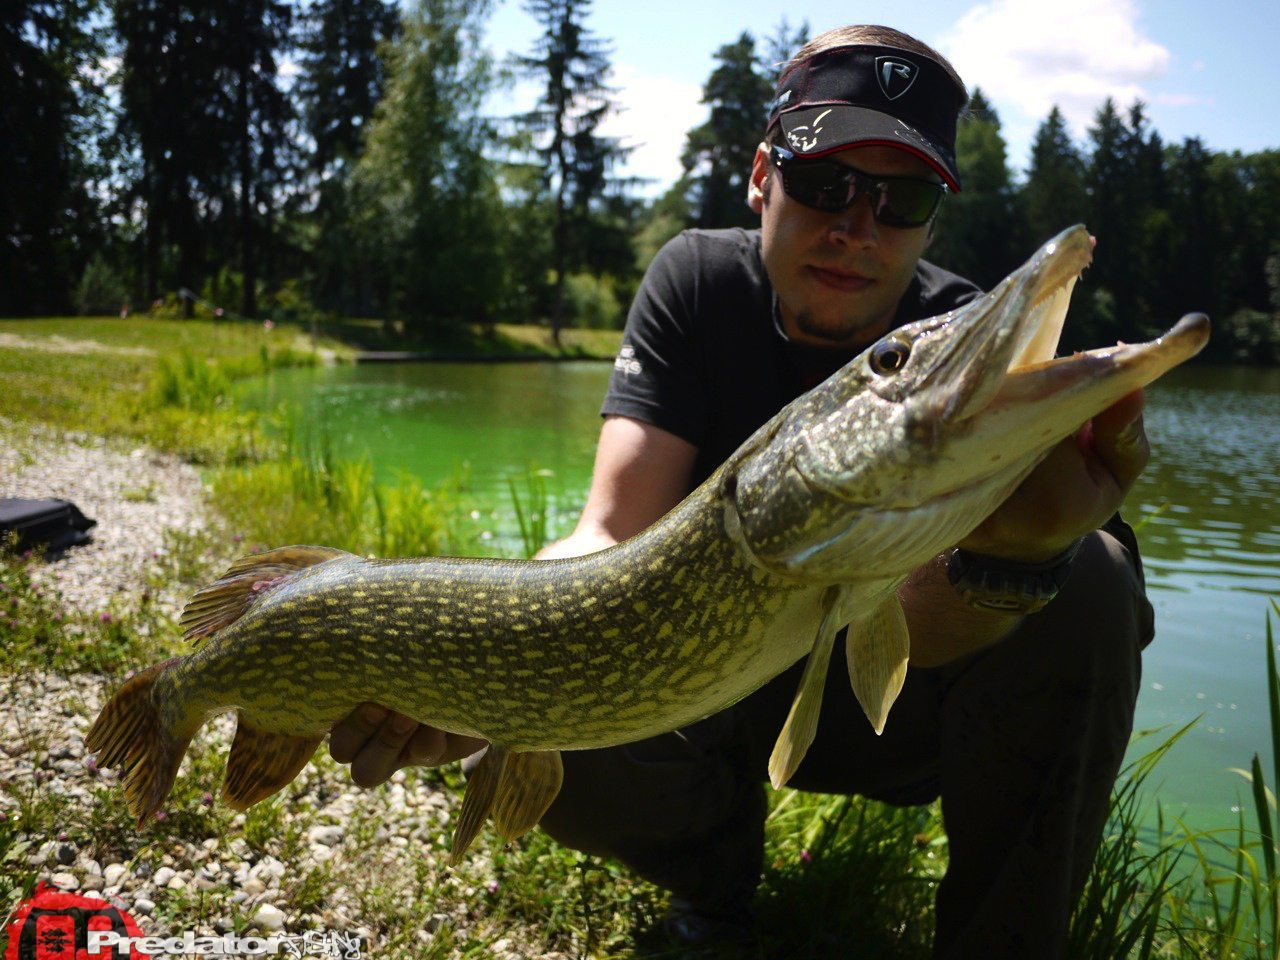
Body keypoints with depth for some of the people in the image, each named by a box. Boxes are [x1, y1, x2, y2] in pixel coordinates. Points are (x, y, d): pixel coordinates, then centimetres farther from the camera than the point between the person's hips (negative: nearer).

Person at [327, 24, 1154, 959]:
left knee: (1090, 583, -29)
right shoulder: (700, 281, -14)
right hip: (721, 682, 1)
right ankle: (717, 869, 7)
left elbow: (910, 625, -34)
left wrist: (1015, 556, -59)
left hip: (897, 703, -1)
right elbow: (613, 536, -24)